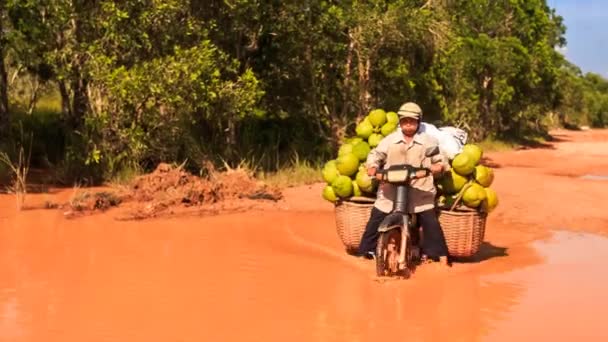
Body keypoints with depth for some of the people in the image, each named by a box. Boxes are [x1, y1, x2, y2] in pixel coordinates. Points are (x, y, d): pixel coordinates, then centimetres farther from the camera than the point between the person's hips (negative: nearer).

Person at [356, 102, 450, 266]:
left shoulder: (428, 141, 6)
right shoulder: (389, 140, 7)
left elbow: (441, 161, 5)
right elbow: (375, 155, 8)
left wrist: (436, 167, -17)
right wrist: (372, 169, -11)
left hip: (420, 191, -1)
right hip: (390, 191, 1)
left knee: (430, 222, -7)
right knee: (375, 220, 3)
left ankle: (439, 253, 7)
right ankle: (366, 251, 15)